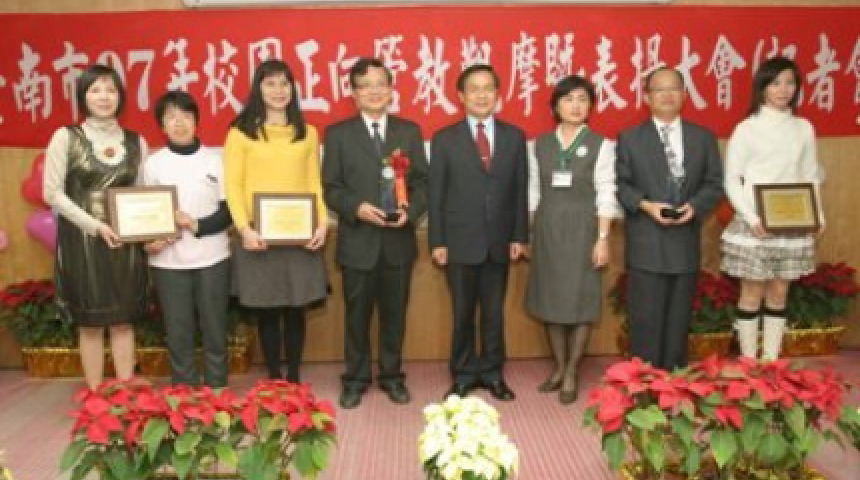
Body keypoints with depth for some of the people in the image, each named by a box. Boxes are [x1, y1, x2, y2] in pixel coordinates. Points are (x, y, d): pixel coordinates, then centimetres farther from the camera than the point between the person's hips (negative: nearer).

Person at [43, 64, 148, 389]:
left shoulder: (136, 142, 7)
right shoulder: (66, 137, -2)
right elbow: (52, 193, -5)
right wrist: (94, 225, -15)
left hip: (126, 242, 3)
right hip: (83, 239, -2)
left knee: (123, 320, 7)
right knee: (91, 322, 5)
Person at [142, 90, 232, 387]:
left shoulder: (215, 160, 3)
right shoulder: (153, 163, 5)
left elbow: (228, 211, 0)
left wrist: (196, 226, -16)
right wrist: (150, 240, -14)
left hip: (212, 258, 0)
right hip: (168, 261, 0)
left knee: (215, 329, 6)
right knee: (178, 333, 6)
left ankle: (217, 391, 18)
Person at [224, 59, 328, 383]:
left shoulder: (307, 132, 12)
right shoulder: (241, 131, 3)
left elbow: (314, 183, 10)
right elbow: (233, 185, -2)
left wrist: (322, 222, -3)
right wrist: (244, 228, -14)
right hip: (259, 236, -2)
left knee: (295, 310, 6)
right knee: (266, 313, 5)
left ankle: (294, 379, 20)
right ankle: (274, 379, 20)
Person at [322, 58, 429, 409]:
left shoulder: (410, 131, 8)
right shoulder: (337, 134, 2)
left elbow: (422, 181, 5)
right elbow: (331, 188, -1)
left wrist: (411, 210, -13)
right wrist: (357, 208, -19)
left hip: (399, 240, 2)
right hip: (357, 241, -1)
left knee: (394, 313, 12)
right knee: (357, 315, 10)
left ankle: (392, 376, 29)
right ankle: (356, 379, 27)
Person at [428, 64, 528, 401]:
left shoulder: (514, 136, 6)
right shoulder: (444, 139, 1)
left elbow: (521, 190, 6)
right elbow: (436, 194, -1)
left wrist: (520, 236, 0)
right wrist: (437, 241, -6)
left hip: (500, 242, 2)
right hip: (460, 242, -1)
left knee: (494, 312, 11)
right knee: (463, 313, 9)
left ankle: (492, 373, 26)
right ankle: (464, 374, 24)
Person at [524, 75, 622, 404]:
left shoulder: (600, 145, -3)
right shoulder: (540, 144, 6)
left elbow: (605, 196, -6)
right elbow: (533, 192, 8)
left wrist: (603, 238, -12)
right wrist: (525, 233, 5)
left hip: (582, 228, -3)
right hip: (547, 227, 3)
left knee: (579, 299, 1)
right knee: (550, 298, 9)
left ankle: (571, 374, 15)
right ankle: (559, 368, 25)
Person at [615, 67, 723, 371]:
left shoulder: (704, 137, 11)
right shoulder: (630, 138, 4)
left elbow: (714, 183, 7)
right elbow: (620, 184, 0)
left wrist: (695, 206, -12)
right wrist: (645, 205, -17)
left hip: (685, 241, 3)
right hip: (646, 243, -2)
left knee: (679, 319, 10)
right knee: (645, 319, 1)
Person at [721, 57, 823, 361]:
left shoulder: (803, 128, 8)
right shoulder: (746, 129, -4)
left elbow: (811, 177, 12)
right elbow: (731, 181, -6)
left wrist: (817, 215, -2)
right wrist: (752, 219, -16)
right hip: (754, 225, -4)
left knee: (779, 295, 9)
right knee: (752, 294, 4)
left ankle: (771, 362, 19)